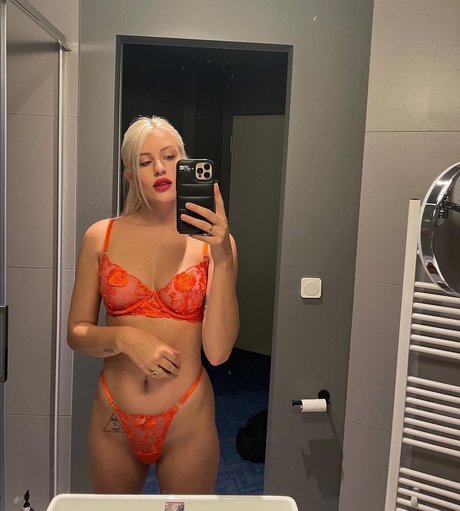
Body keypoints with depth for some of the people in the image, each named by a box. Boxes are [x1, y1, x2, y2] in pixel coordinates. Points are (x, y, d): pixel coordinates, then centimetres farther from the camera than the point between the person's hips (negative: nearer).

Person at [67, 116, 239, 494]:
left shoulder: (213, 240, -7)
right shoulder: (101, 237, -3)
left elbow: (218, 352, -14)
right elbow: (76, 333, 1)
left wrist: (223, 258, -22)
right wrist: (125, 338, -18)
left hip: (187, 421, -1)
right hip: (113, 419, 2)